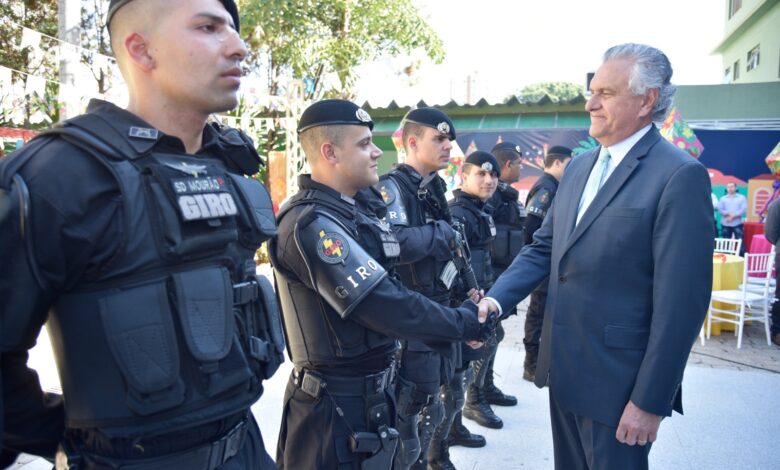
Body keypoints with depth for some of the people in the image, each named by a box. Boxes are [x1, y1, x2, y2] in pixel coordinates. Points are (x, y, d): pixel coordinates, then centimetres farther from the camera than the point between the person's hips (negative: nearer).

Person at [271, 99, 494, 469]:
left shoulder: (358, 208, 7)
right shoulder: (311, 224, -23)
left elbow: (386, 290, 9)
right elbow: (384, 305, -26)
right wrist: (463, 323, -15)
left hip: (371, 391, 9)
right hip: (335, 403, -8)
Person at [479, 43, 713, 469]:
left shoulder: (679, 176, -15)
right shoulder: (579, 167, 9)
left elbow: (681, 300, -18)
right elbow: (544, 248, 9)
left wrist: (651, 401, -17)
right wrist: (496, 298, -7)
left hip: (617, 381, -7)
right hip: (565, 369, 7)